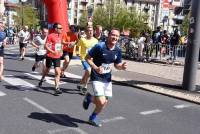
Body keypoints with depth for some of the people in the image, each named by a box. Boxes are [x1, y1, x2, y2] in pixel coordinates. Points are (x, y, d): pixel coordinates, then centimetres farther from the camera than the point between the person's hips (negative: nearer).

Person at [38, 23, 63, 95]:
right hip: (50, 56, -4)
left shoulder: (60, 35, 8)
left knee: (58, 72, -7)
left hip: (57, 57, 5)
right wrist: (53, 52, -28)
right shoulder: (50, 36, -13)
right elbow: (46, 46, -17)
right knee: (47, 70, 15)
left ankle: (57, 88, -6)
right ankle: (42, 80, 46)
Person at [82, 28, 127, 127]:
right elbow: (87, 58, -12)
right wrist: (96, 68, -27)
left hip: (107, 78, 6)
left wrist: (122, 66, -14)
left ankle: (93, 117, 40)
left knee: (104, 102, 12)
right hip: (97, 77, -6)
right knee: (101, 102, -15)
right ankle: (89, 98, 19)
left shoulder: (118, 50, -2)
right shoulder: (99, 46, -19)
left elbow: (117, 65, 9)